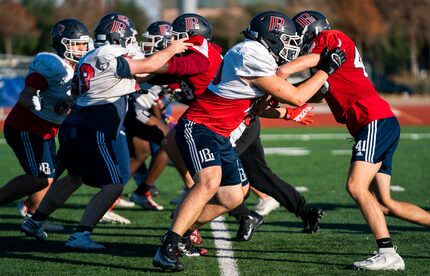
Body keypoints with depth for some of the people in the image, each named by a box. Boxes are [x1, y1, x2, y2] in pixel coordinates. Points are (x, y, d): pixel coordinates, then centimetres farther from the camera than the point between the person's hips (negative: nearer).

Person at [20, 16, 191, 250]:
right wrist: (171, 49, 3)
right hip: (93, 132, -10)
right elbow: (148, 66, -12)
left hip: (73, 126, 10)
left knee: (74, 178, 28)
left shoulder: (89, 59, 14)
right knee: (113, 186, -6)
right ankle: (81, 235, -13)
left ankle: (34, 221, 35)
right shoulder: (110, 60, -13)